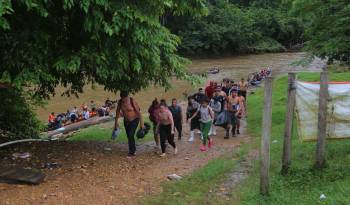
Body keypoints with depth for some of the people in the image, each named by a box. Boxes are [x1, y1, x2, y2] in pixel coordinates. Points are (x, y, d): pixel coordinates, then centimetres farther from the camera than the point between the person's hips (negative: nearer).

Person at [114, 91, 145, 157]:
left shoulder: (132, 101, -23)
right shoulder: (120, 102, -10)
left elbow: (138, 111, -20)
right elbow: (117, 112, 3)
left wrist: (141, 123, -20)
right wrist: (116, 122, 6)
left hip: (134, 120, -5)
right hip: (126, 121, 5)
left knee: (131, 135, -16)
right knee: (129, 136, 11)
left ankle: (131, 152, -6)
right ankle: (134, 149, 31)